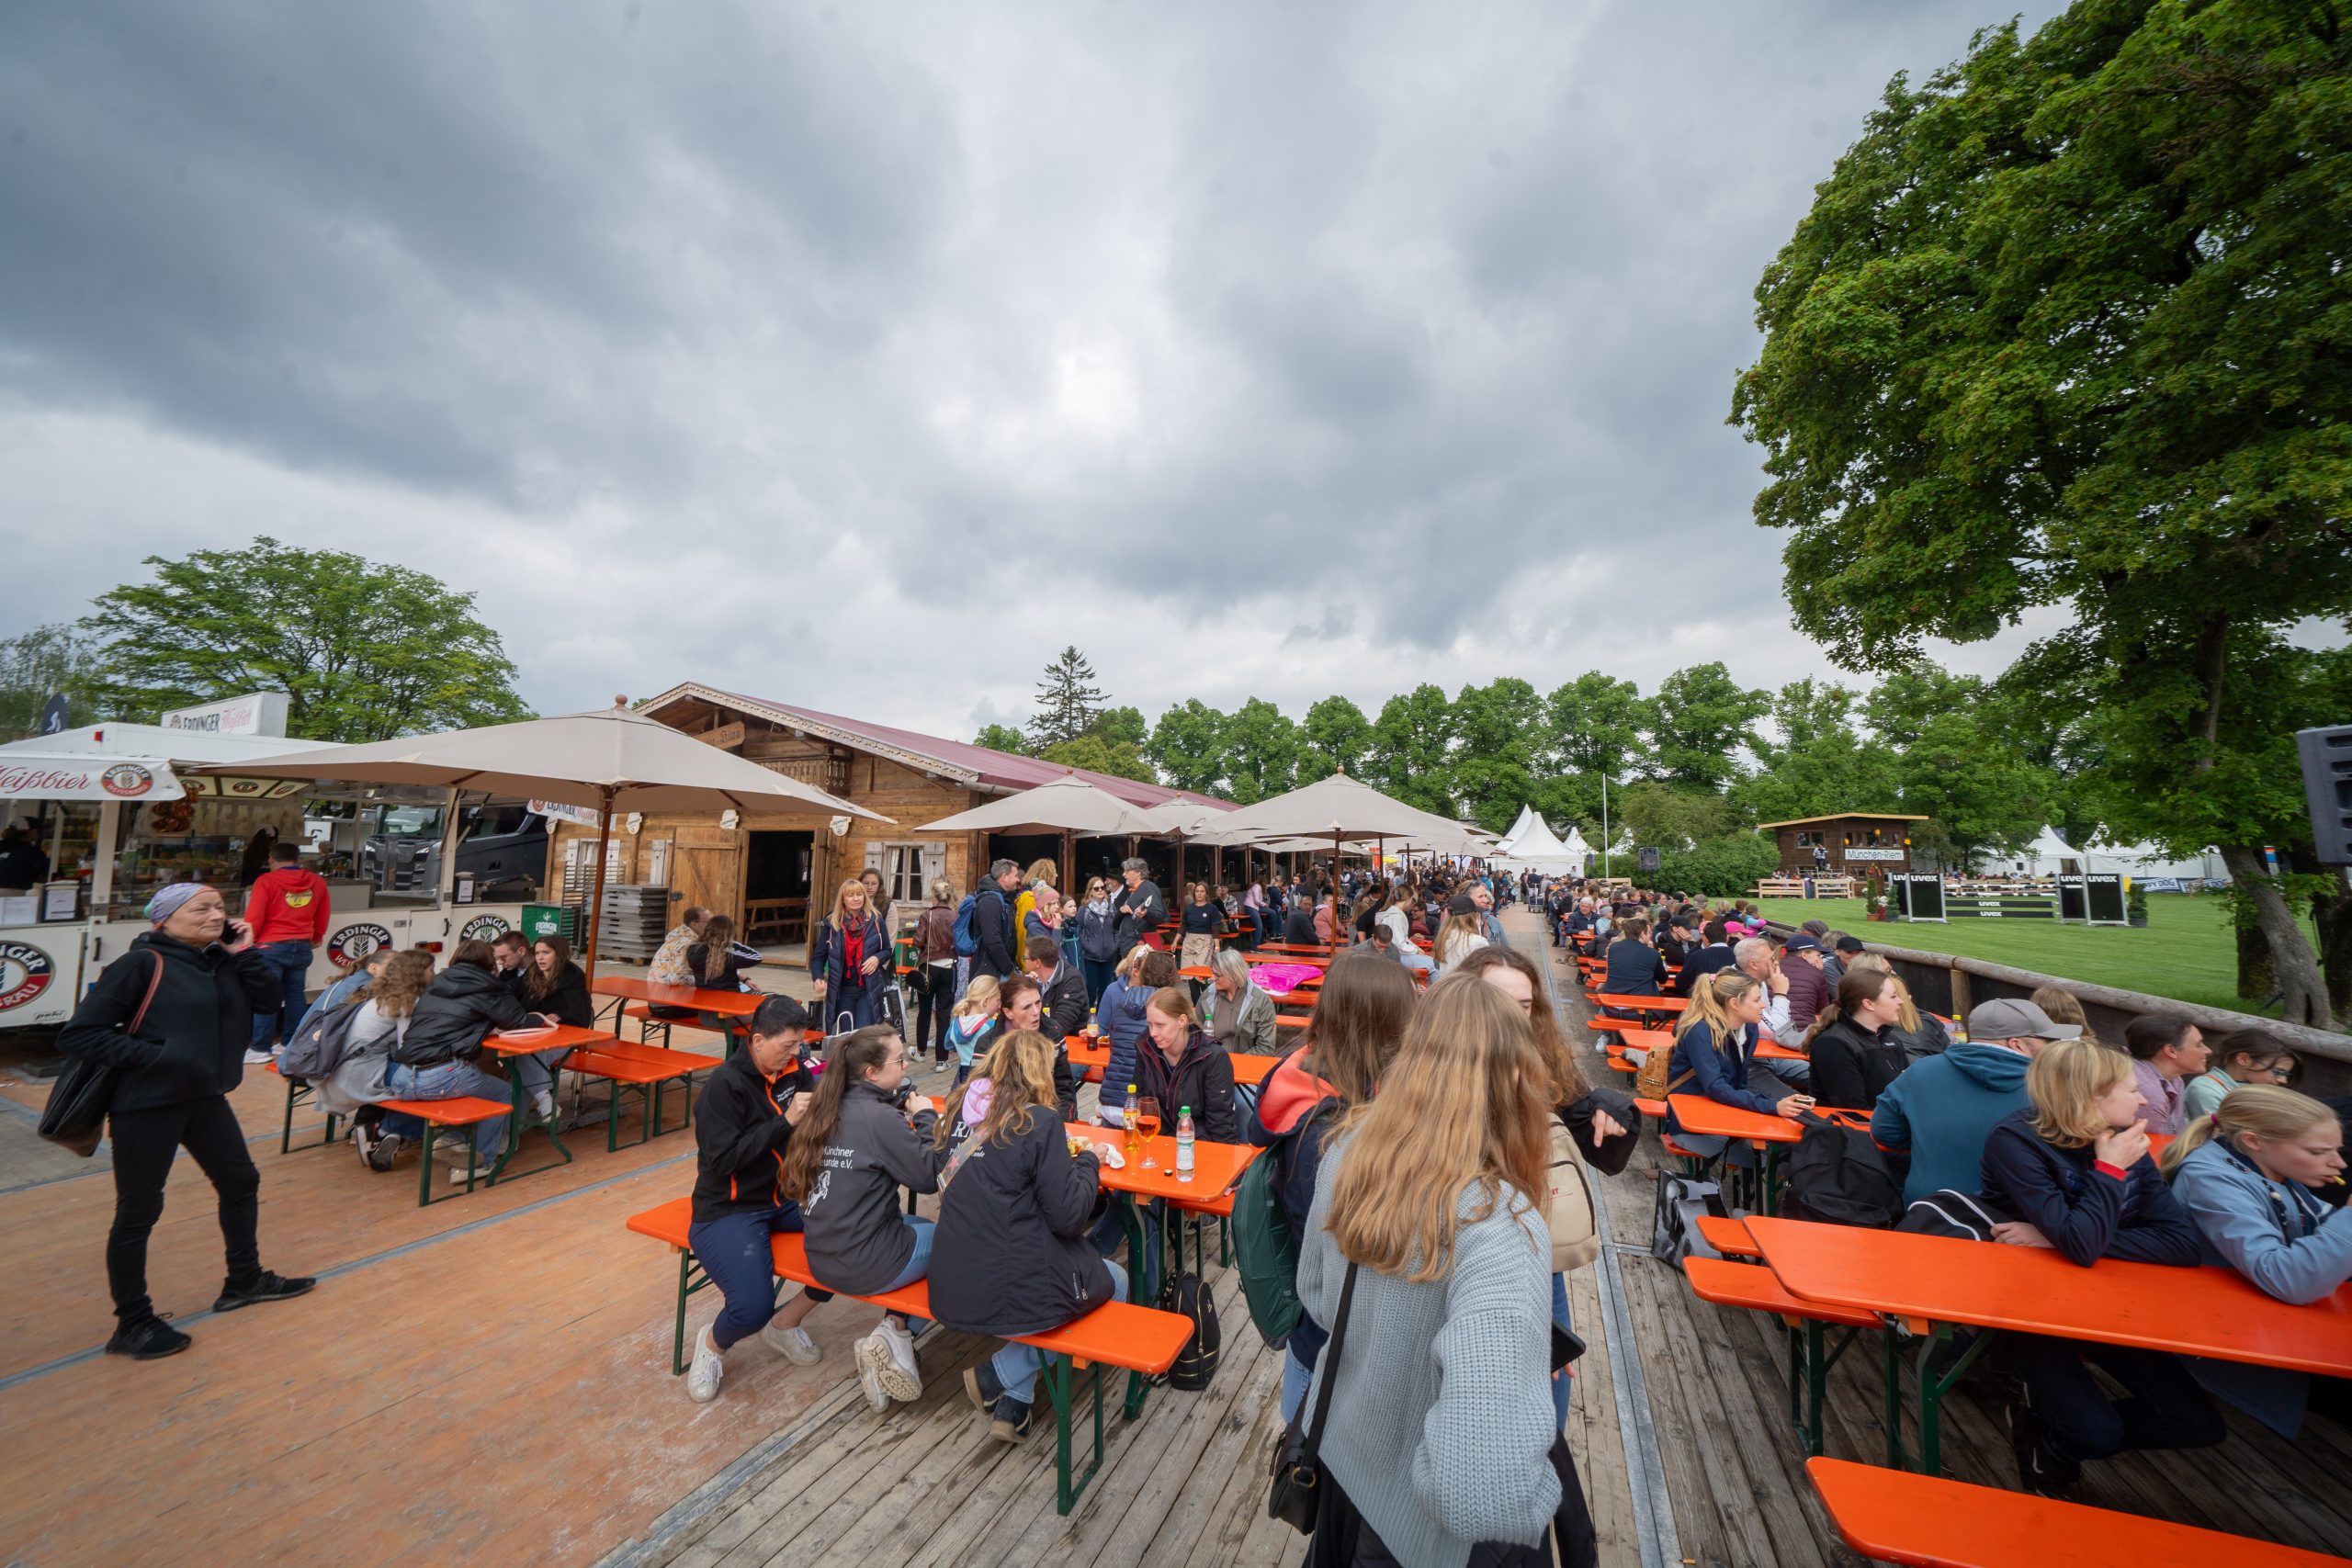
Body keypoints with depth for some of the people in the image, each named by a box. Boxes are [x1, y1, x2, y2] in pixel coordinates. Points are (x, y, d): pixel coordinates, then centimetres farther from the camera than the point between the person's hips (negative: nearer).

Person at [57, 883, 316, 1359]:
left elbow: (271, 998, -2)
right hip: (147, 1104, -7)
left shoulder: (219, 963, 4)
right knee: (139, 1212, 5)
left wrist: (243, 954, -9)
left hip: (204, 1097, 7)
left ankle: (244, 1281, 36)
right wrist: (153, 1056, -22)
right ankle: (132, 1325, 23)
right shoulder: (141, 964, -16)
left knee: (241, 1182, 18)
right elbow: (77, 1034, -15)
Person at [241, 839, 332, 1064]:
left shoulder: (266, 881, -7)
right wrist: (317, 938, 32)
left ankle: (260, 1049, 5)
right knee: (296, 994, 10)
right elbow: (323, 916, 17)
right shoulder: (317, 882, 6)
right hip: (302, 947, 4)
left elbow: (254, 917, -10)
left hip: (271, 947, -4)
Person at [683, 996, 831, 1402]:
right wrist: (785, 1121, -26)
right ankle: (713, 1344, 14)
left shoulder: (792, 1069, 1)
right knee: (753, 1308, -25)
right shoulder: (725, 1084, -16)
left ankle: (786, 1322, 11)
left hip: (787, 1196, 6)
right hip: (729, 1209, -6)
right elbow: (722, 1160, -21)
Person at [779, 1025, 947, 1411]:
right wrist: (926, 1117, -7)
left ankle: (893, 1330, 15)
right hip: (863, 1266, -8)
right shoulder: (878, 1117, -22)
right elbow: (931, 1175, -17)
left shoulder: (832, 1107, 2)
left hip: (823, 1257, 8)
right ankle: (897, 1333, 6)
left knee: (920, 1224, 27)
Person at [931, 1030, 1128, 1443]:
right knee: (1115, 1281, 18)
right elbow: (1068, 1215, -16)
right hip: (1007, 1295, -6)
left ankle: (1013, 1404, 24)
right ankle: (998, 1373, 10)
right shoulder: (1040, 1121, -18)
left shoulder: (967, 1109, 2)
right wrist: (1088, 1161, 0)